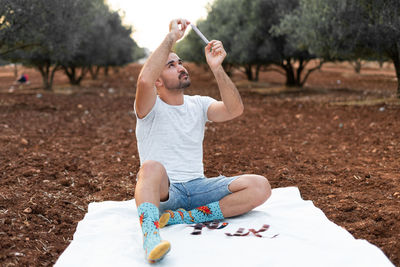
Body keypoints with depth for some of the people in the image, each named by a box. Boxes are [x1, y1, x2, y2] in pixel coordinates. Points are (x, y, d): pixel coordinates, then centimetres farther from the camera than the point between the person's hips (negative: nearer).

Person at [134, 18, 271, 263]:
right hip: (162, 191, -4)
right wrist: (172, 37, -18)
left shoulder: (199, 104, 12)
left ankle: (185, 217, -23)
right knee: (152, 167, -39)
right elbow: (145, 80, -26)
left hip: (197, 187, 5)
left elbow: (235, 109, -8)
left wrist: (217, 68, -18)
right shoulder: (151, 108, -1)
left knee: (261, 187, -17)